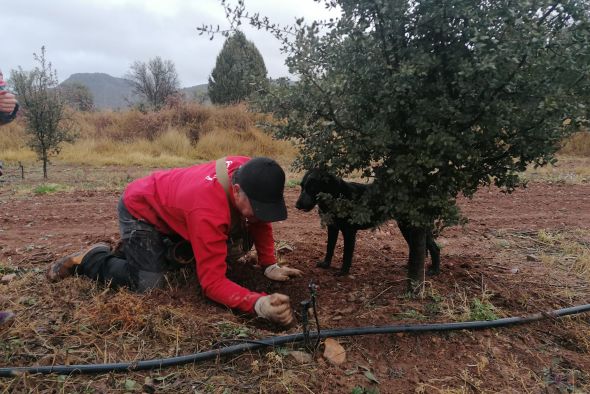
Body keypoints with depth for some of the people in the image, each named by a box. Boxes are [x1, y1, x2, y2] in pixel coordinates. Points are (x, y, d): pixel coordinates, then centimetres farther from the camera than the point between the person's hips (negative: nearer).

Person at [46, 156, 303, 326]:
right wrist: (258, 304, -54)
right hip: (140, 210, -7)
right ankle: (90, 259, 4)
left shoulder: (250, 173, -23)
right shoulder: (208, 211, -43)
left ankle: (164, 250, 13)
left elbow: (260, 222, -5)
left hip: (171, 205, 7)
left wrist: (270, 266, -13)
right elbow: (212, 282, -40)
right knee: (148, 284, -25)